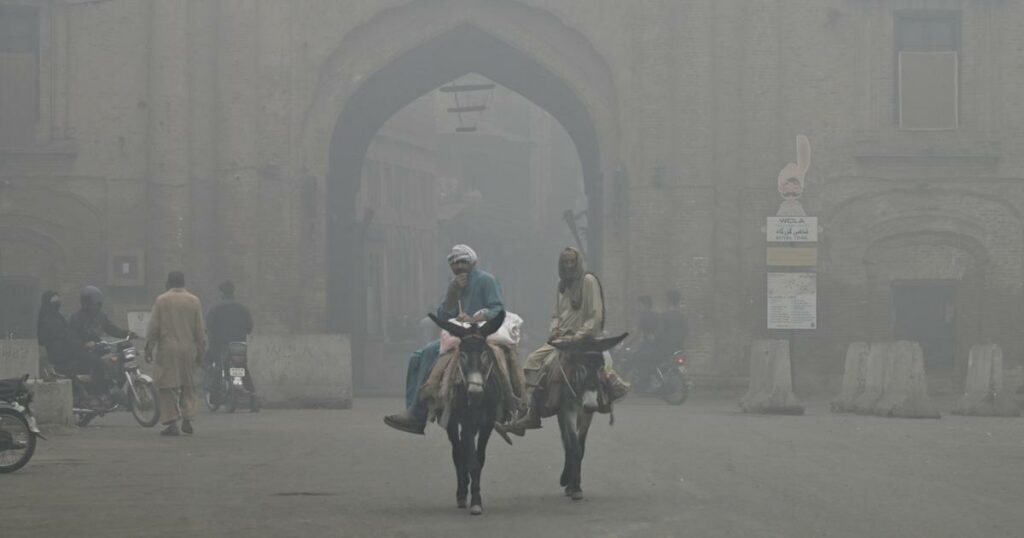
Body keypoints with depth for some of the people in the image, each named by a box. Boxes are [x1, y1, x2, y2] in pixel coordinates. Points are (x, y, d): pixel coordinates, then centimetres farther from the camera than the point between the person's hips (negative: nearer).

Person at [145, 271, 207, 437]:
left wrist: (149, 348, 4)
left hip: (167, 350, -2)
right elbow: (199, 330, 5)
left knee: (167, 387, 1)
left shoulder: (161, 300, -2)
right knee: (188, 385, 14)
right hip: (188, 349, 2)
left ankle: (171, 422, -5)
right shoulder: (194, 301, 3)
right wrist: (200, 351, 12)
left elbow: (153, 327, -3)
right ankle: (187, 419, 7)